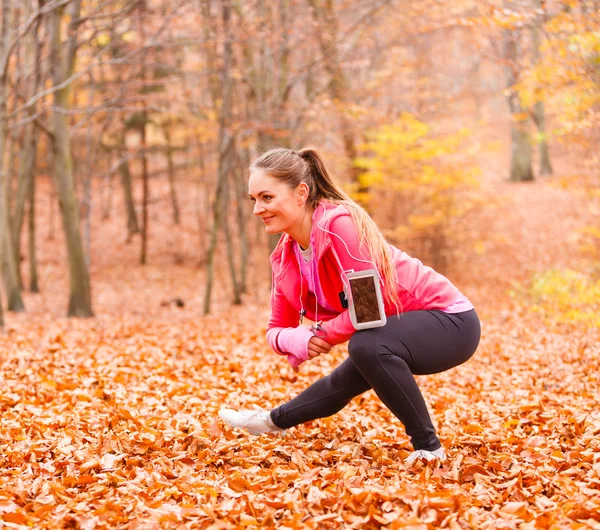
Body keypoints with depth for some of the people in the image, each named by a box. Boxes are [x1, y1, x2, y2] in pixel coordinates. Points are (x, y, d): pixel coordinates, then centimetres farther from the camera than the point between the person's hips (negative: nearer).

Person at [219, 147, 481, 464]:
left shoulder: (338, 223, -26)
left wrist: (322, 335, -18)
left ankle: (428, 446, -20)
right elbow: (278, 329, 3)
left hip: (451, 321, -9)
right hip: (399, 332, 9)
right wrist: (297, 340, -20)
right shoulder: (284, 257, -1)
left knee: (366, 346, -35)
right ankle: (273, 421, 54)